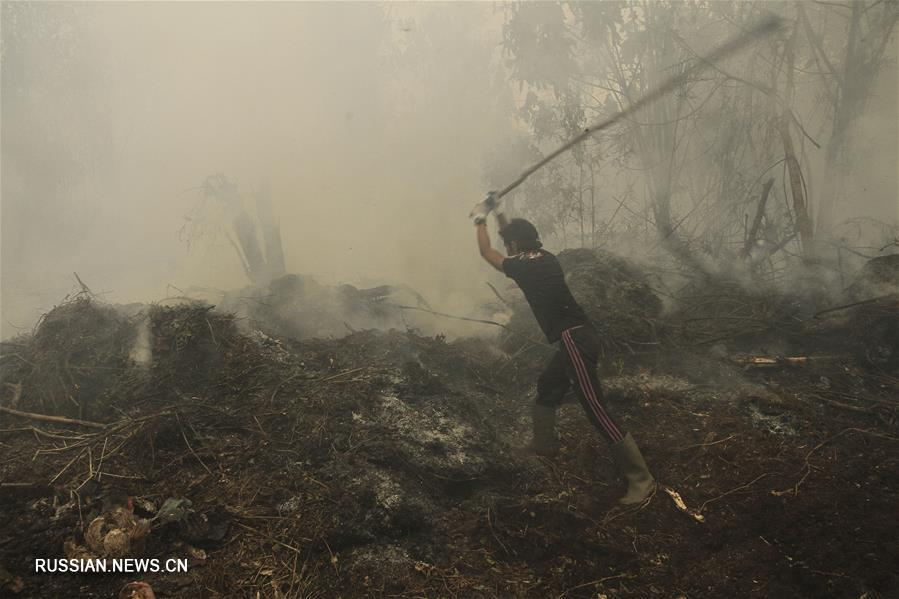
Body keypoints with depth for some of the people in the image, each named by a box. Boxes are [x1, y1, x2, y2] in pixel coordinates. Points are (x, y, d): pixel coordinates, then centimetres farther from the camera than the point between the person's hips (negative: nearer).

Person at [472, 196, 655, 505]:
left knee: (597, 410, -11)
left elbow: (486, 252, 7)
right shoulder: (544, 258, 12)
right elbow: (519, 236, 33)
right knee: (547, 388, 27)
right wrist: (498, 214, 33)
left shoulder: (523, 266, -9)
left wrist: (480, 220, 20)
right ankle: (544, 444, 44)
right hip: (576, 338, 10)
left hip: (575, 340, -10)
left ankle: (641, 479, -11)